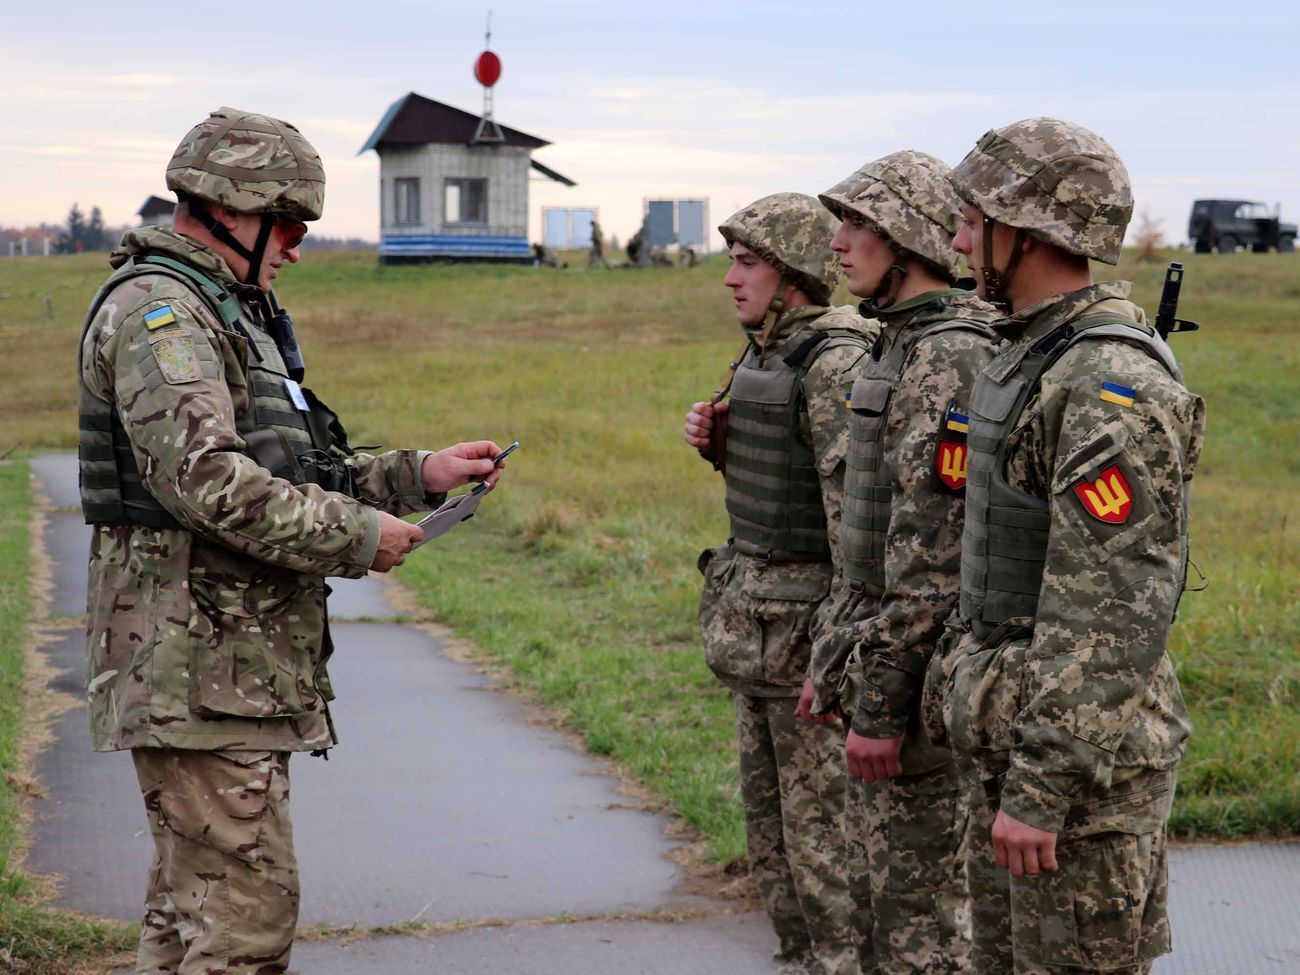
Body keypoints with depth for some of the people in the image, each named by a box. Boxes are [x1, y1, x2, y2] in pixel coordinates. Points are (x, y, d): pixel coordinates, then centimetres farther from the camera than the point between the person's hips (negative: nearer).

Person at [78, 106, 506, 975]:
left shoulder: (232, 314, 20)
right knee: (247, 902, -11)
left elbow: (292, 475, 24)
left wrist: (418, 474, 13)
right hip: (195, 661, -11)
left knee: (195, 900, 15)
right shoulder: (156, 311, -13)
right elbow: (206, 481, -25)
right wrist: (358, 536, -18)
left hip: (238, 659, 11)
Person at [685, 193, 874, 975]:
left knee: (821, 812, -3)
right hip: (760, 612, 10)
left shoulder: (837, 364, -19)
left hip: (812, 615, -10)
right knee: (769, 802, 16)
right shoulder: (769, 353, 11)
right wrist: (717, 441, 2)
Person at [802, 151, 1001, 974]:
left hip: (919, 670, -10)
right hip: (880, 653, 10)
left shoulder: (951, 359, -19)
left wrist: (880, 703, -22)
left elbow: (937, 556, -23)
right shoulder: (904, 345, 14)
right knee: (878, 894, 17)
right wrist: (831, 660, 21)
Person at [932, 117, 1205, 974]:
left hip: (1084, 747, -10)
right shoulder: (1040, 357, 12)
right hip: (1020, 733, 10)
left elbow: (1107, 614, -25)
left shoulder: (1114, 385, -21)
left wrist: (1039, 790, -25)